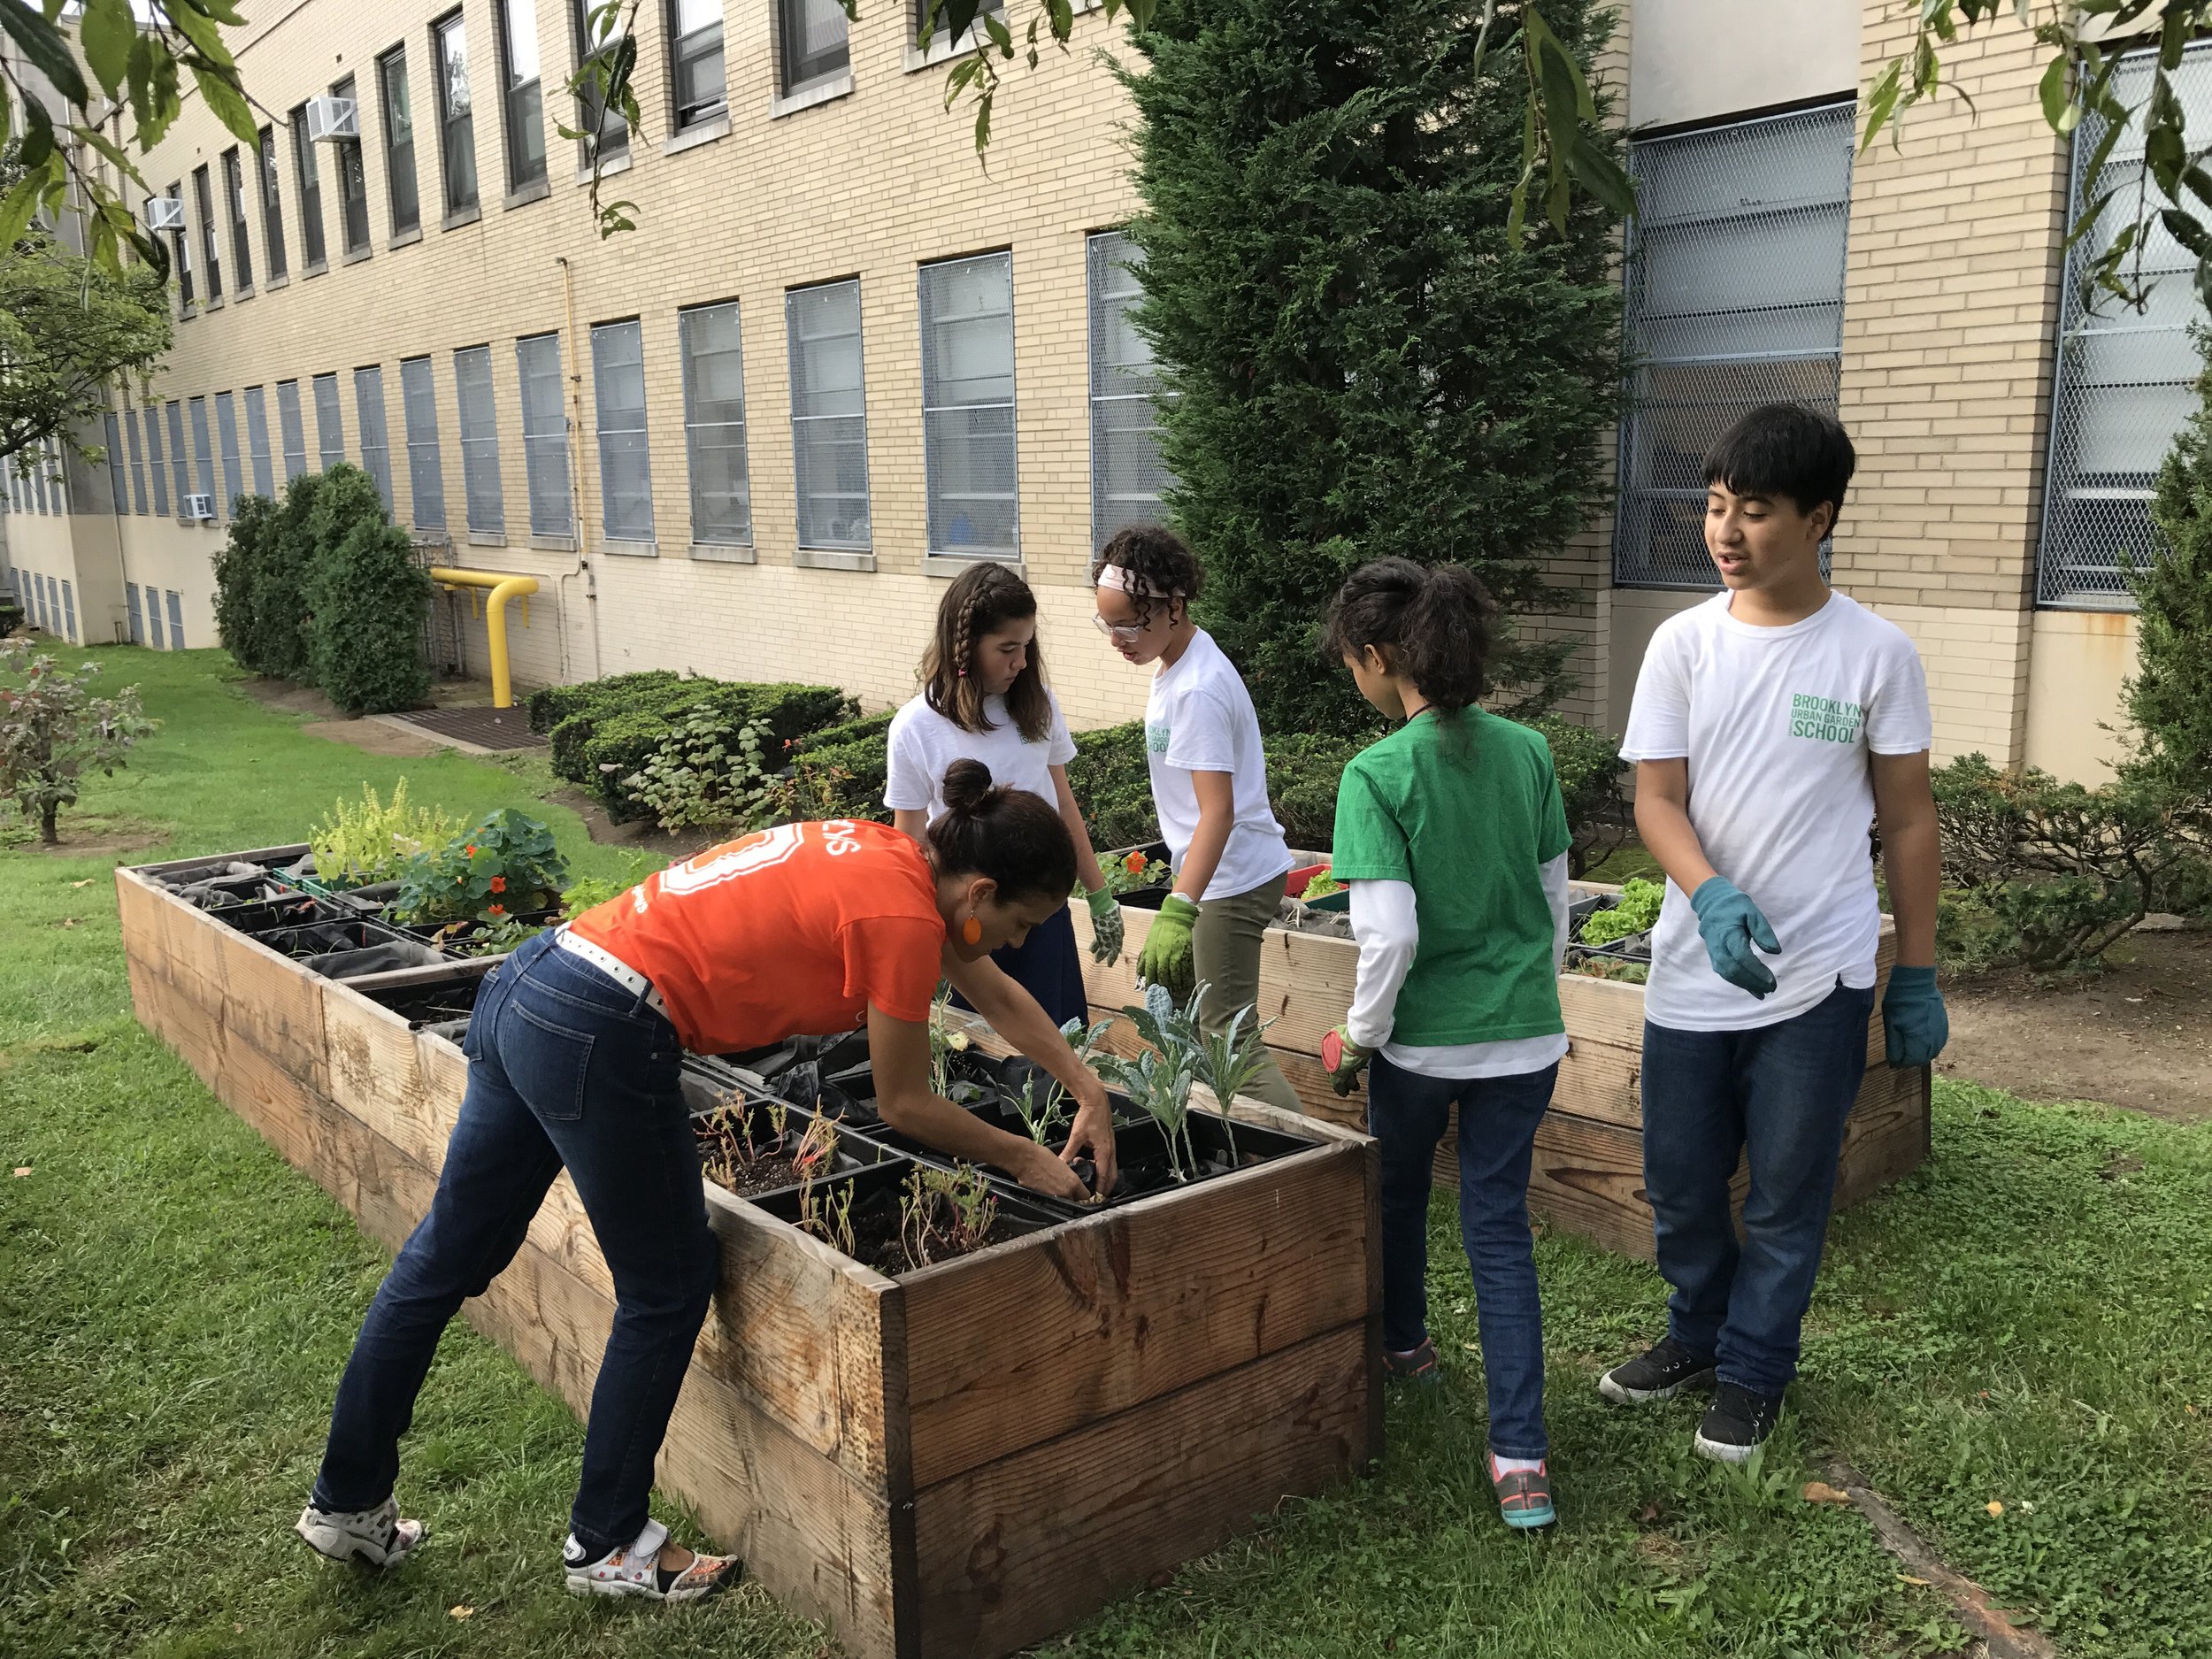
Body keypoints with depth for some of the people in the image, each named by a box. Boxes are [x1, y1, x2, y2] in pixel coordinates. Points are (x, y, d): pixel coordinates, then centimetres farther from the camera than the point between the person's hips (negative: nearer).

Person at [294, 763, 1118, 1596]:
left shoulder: (888, 857, 12)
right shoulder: (902, 915, -13)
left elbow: (997, 995, 25)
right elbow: (904, 1105, -3)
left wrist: (1087, 1089, 25)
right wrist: (1026, 1160, 9)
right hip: (601, 1037, -9)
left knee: (445, 1259, 20)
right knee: (667, 1291, 10)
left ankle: (348, 1503, 38)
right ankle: (606, 1545, 26)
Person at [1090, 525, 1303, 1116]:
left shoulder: (1198, 691, -23)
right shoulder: (1178, 662, 8)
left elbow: (1218, 811, -29)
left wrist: (1178, 911, -36)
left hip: (1233, 880, -10)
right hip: (1214, 873, 10)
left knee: (1227, 1037, -10)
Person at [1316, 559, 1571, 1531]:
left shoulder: (1377, 775, -18)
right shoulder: (1527, 752, -2)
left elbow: (1389, 935, -23)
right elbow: (1555, 898, 7)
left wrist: (1361, 1035, -7)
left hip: (1422, 1040, -3)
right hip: (1525, 1035, 4)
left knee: (1399, 1192, 24)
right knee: (1500, 1227, 11)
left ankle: (1403, 1345, 48)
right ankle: (1520, 1455, 6)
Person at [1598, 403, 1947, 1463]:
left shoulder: (1876, 653, -6)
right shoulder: (1683, 644, -2)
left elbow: (1907, 818, 1)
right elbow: (1657, 799, -4)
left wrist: (1917, 975, 3)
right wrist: (1713, 894, -24)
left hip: (1818, 979, -2)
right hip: (1693, 969, 2)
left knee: (1786, 1194, 8)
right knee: (1679, 1181, 14)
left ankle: (1751, 1373, 29)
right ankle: (1698, 1334, 38)